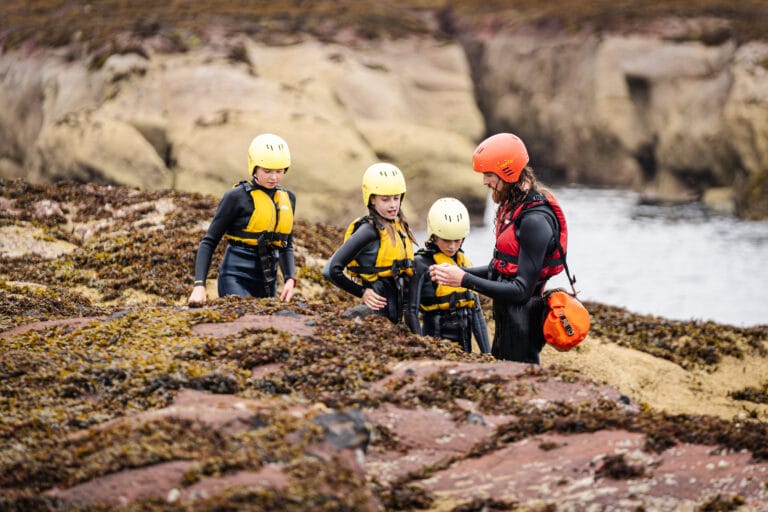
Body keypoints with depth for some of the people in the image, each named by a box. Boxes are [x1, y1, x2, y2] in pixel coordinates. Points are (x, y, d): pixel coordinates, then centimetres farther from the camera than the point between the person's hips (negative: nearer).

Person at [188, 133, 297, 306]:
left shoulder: (287, 198, 11)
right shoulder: (237, 197, -6)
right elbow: (209, 242, -4)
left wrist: (290, 279, 1)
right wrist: (199, 285, -14)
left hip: (267, 282, 6)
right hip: (237, 279, -6)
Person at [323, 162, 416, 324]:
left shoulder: (400, 226, 9)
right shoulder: (369, 231, -14)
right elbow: (332, 270, -17)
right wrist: (362, 292, -9)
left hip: (397, 311, 7)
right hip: (378, 310, -7)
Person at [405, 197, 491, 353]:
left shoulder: (465, 262, 13)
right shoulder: (421, 264, -5)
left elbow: (476, 312, 16)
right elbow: (411, 313, -7)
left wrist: (487, 353, 12)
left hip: (464, 344, 5)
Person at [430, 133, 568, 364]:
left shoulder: (535, 220, -22)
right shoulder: (513, 206, 8)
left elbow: (522, 290, -23)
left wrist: (465, 280, -22)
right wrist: (459, 271, 3)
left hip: (522, 325, -10)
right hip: (506, 319, 10)